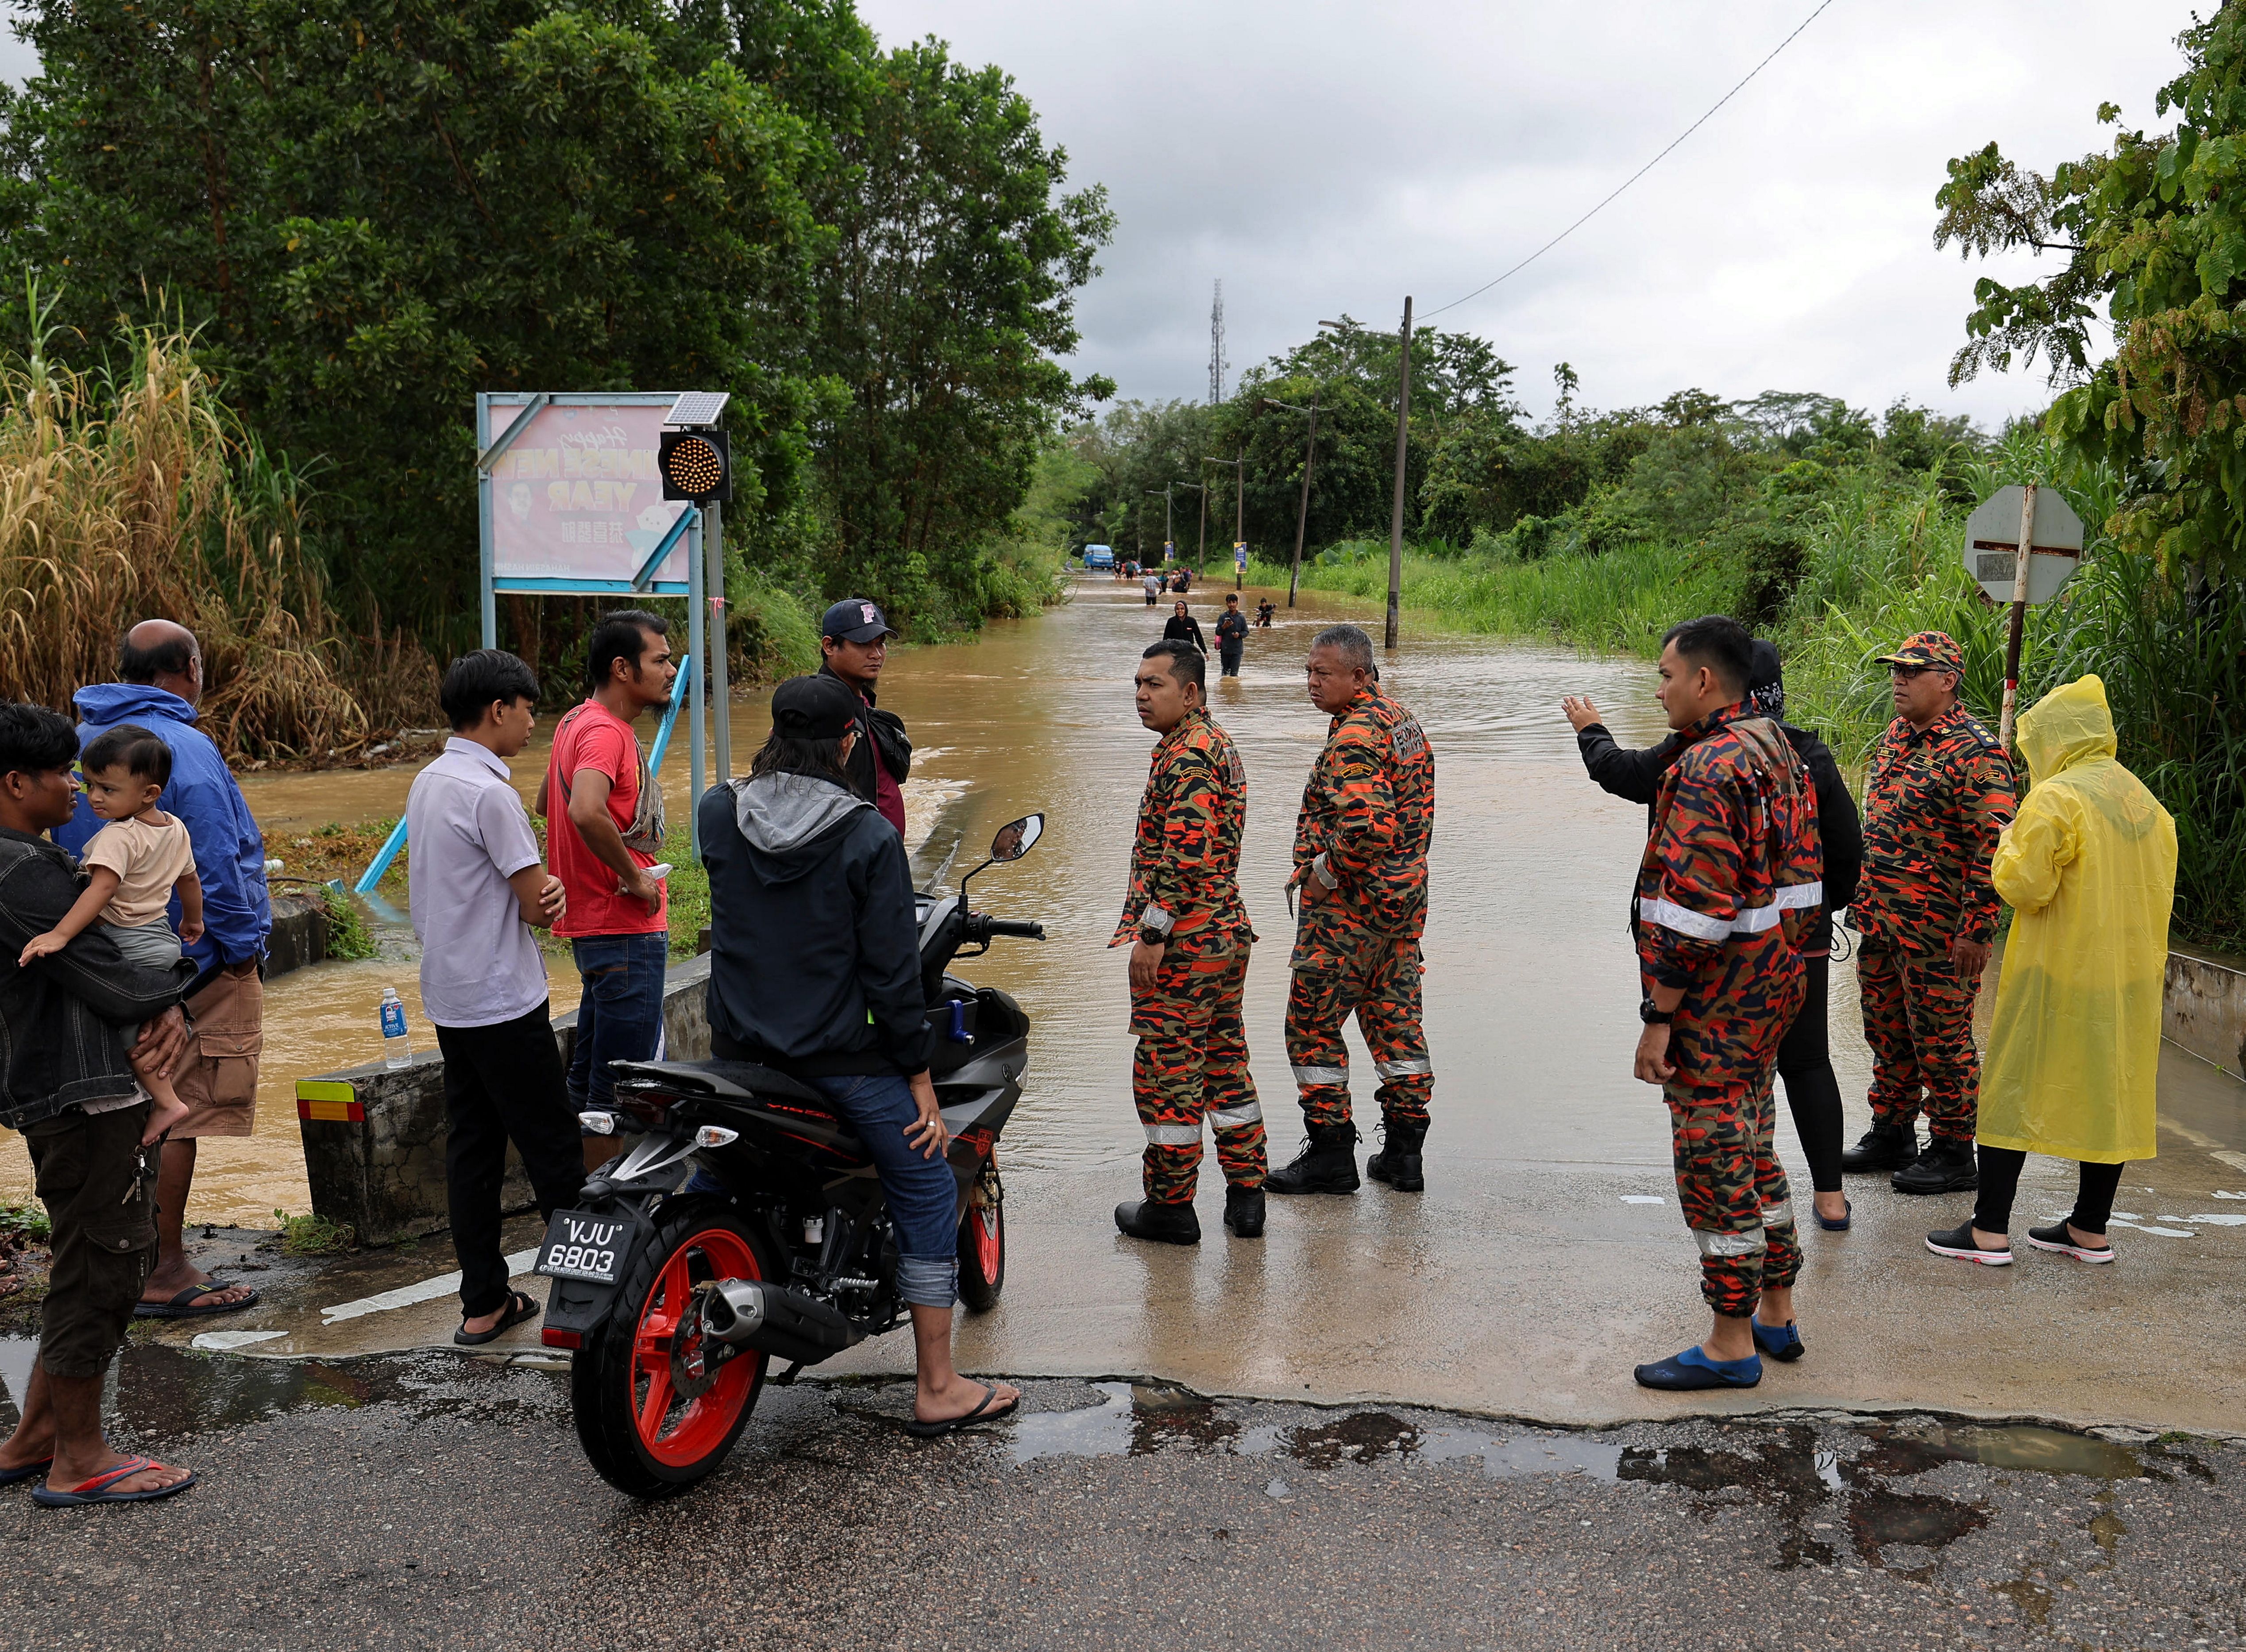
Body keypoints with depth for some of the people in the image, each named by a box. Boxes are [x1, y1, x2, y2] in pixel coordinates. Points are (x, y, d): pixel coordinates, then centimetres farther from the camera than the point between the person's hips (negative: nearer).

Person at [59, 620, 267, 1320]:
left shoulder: (79, 743, 8)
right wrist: (242, 946, -9)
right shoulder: (182, 748, -19)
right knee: (179, 1115, -1)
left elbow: (65, 855, 15)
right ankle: (165, 1275, 5)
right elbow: (214, 868, -20)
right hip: (190, 966, -9)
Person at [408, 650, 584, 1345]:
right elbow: (539, 905, -18)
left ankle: (484, 1304, 15)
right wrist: (554, 897, 6)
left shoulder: (427, 783, 11)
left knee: (472, 1146, 10)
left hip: (449, 998, 9)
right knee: (551, 1146, -1)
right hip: (504, 1001, -9)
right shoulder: (489, 792, -19)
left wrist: (542, 891, -5)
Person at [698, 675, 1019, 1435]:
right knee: (927, 1194, 8)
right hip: (840, 1058, -5)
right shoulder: (868, 837, -15)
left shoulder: (718, 813, -2)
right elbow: (892, 971, -14)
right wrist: (920, 1078, -6)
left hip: (738, 1051, 5)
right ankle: (938, 1388, 11)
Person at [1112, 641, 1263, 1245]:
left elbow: (1186, 855, -25)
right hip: (1229, 933, 10)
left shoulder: (1186, 755, -17)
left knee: (1166, 1071, 0)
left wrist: (1153, 933, -21)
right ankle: (1246, 1195, 21)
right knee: (1224, 1062, 16)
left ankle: (1171, 1206, 9)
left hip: (1185, 942, -10)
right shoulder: (1219, 744, 16)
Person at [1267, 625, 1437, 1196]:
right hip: (1404, 900, 10)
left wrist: (1323, 871, -18)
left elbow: (1367, 826, -32)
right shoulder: (1402, 720, 12)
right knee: (1396, 1021, 13)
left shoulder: (1354, 737, -20)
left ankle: (1332, 1153, 6)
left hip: (1349, 905, -10)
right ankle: (1403, 1152, 19)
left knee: (1312, 1024, 1)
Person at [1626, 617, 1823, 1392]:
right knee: (1752, 1152, 20)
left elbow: (1693, 910, -25)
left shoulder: (1708, 769, -21)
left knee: (1714, 1163, -1)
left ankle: (1731, 1346, 7)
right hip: (1769, 987, 10)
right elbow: (1803, 876, 16)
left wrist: (1658, 1018, -20)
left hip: (1714, 1001, -10)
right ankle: (1775, 1315, 30)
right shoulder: (1778, 750, 11)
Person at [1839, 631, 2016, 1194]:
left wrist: (1976, 932, -20)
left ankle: (1953, 1154, 13)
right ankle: (1892, 1137, 31)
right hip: (1880, 922, 8)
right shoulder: (1895, 737, 12)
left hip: (1937, 931, -8)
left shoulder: (1975, 752, -15)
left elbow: (1994, 847, -18)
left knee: (1941, 1041, 1)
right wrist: (1864, 898, 21)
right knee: (1887, 1032, 17)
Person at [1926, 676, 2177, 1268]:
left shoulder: (2055, 799, -14)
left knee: (2012, 1090, 0)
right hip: (2132, 975, 7)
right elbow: (2158, 891, 16)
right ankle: (2091, 1229, 19)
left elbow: (2025, 887, -18)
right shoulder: (2147, 802, 10)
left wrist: (2008, 847, 0)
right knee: (2111, 1090, 12)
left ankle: (1990, 1230, 0)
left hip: (2056, 976, -7)